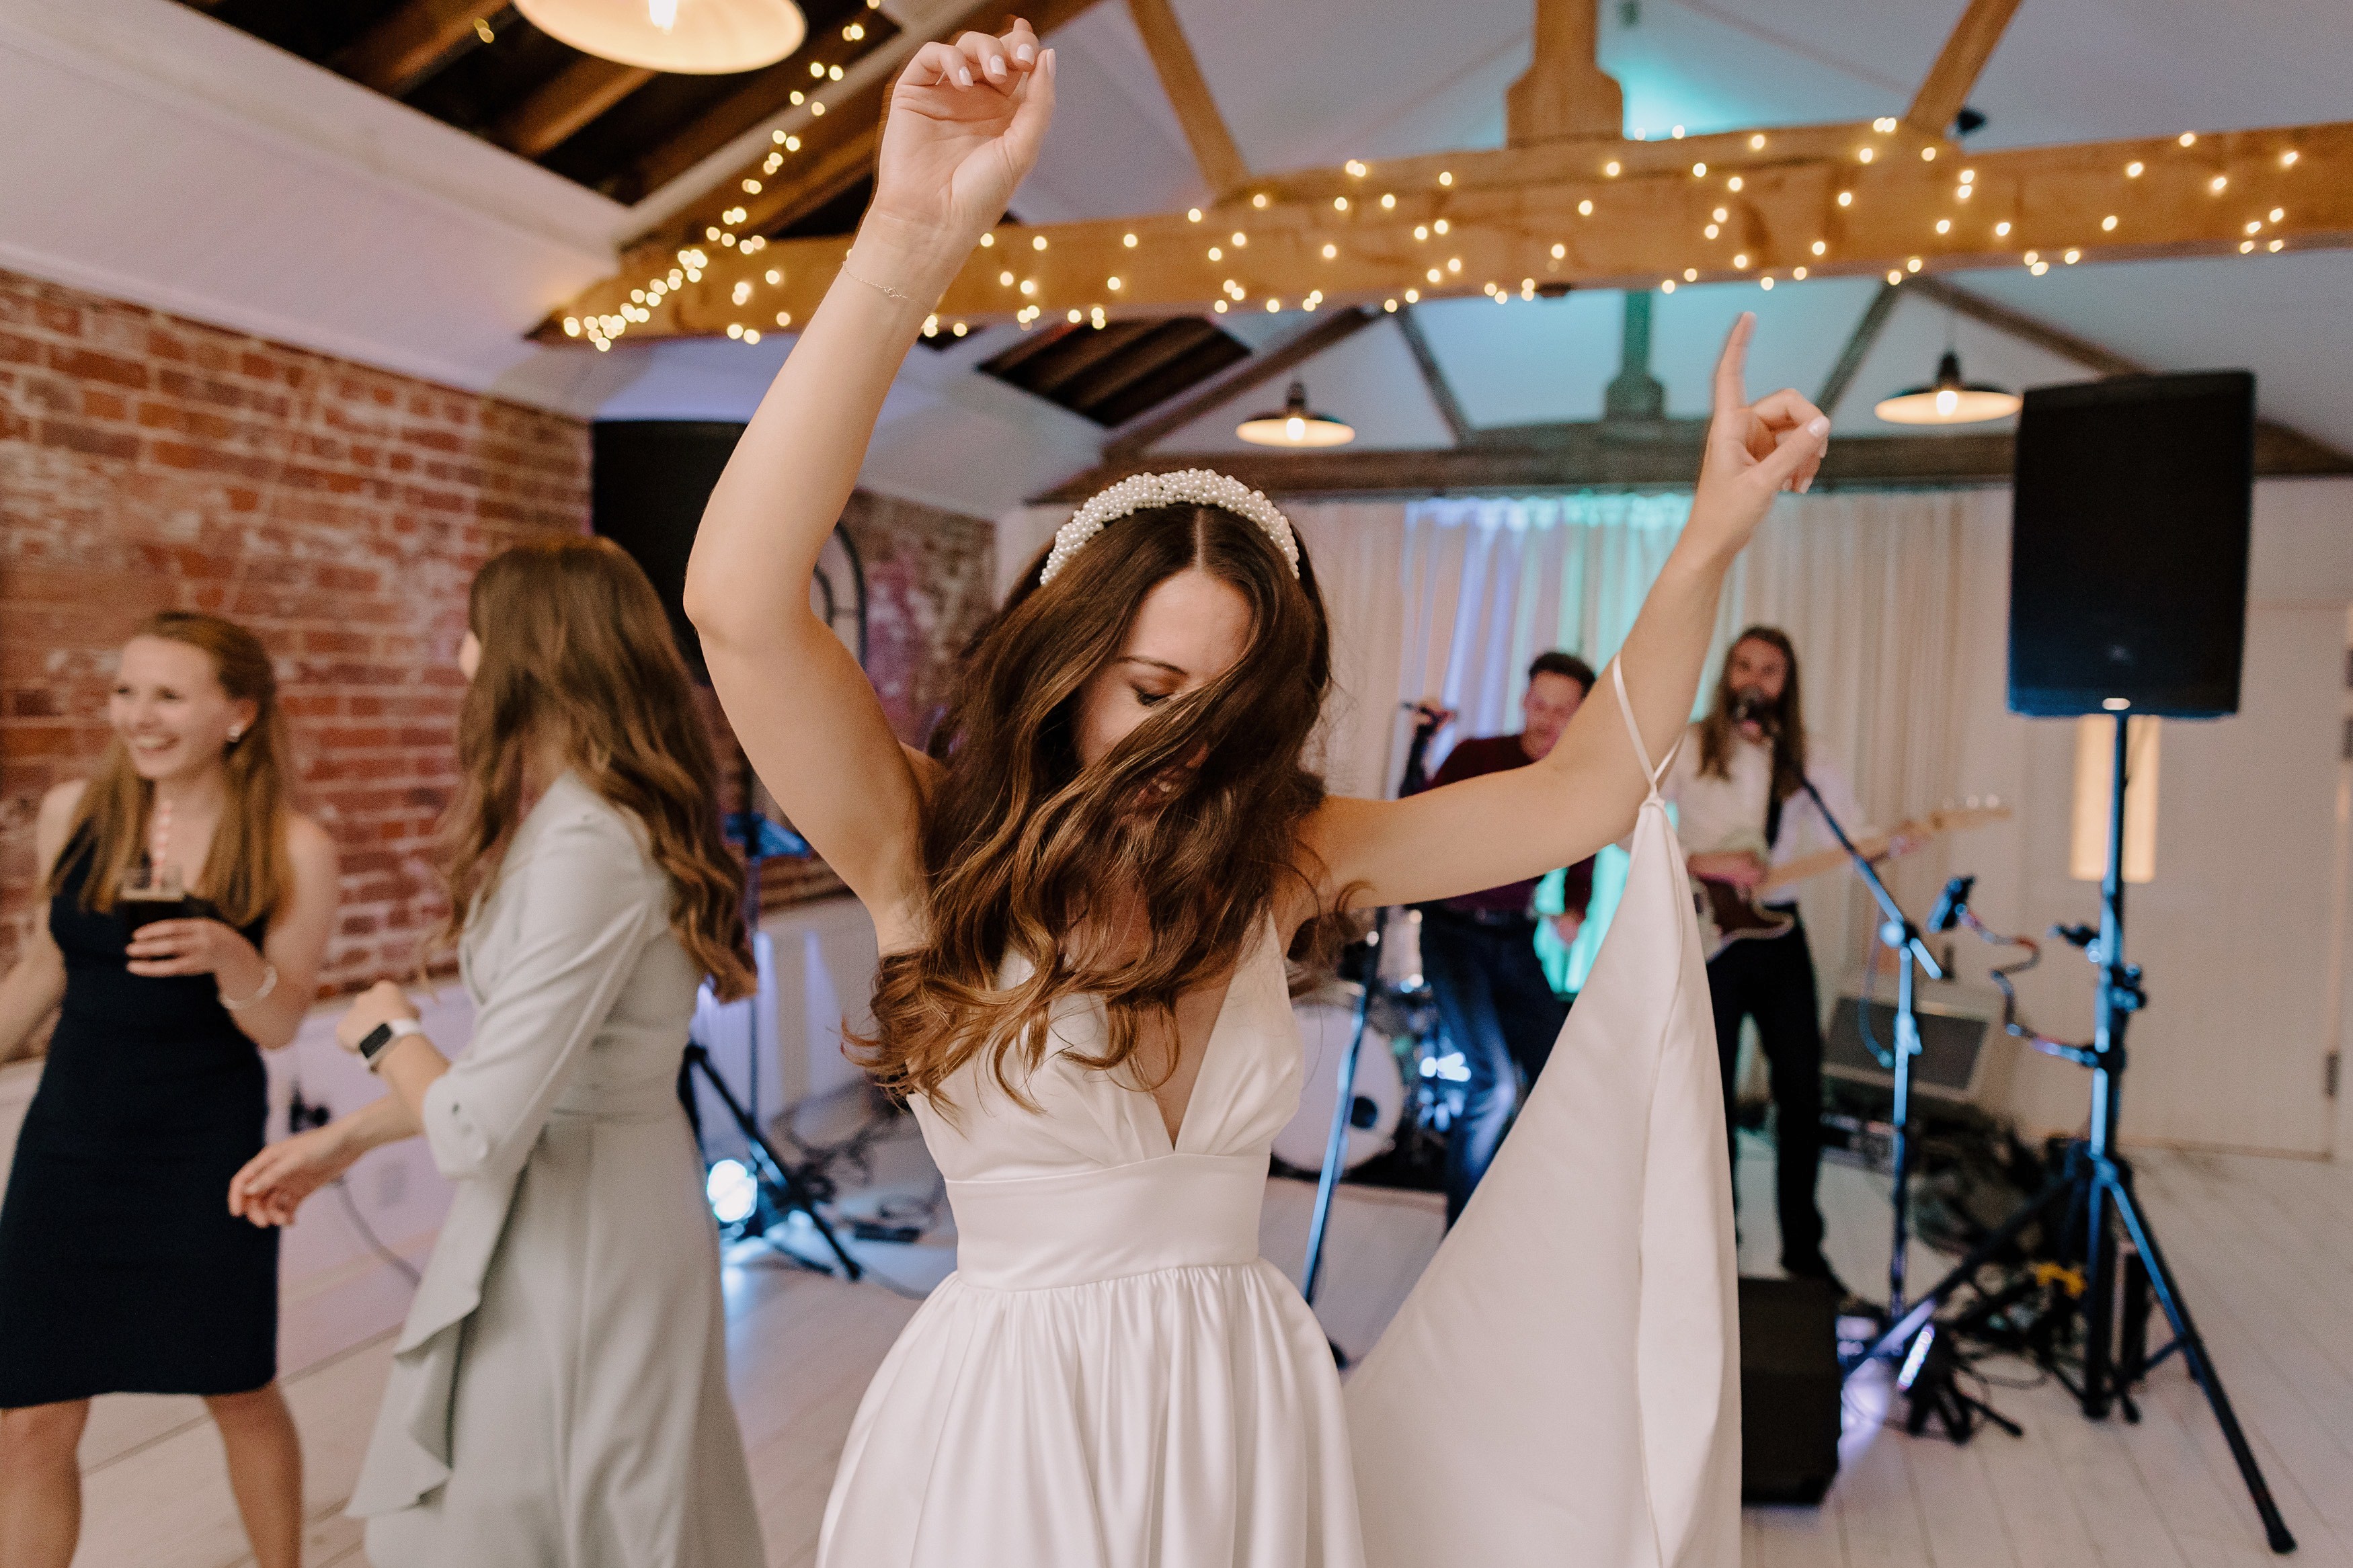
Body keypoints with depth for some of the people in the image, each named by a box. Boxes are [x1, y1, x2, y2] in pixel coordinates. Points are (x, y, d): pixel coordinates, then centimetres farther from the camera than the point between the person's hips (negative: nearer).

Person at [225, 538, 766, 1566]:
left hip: (571, 1235, -9)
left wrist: (386, 1036, -6)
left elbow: (480, 1130, -26)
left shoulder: (584, 845, -26)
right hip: (579, 1202, 9)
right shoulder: (612, 817, 6)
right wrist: (347, 1139, 16)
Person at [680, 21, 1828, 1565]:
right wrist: (913, 243, -36)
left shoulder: (1278, 859, -4)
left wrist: (1712, 537, -7)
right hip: (1008, 1423, -3)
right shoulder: (933, 853, -14)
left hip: (1247, 1422, 4)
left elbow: (1585, 790, 1)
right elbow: (741, 603, -30)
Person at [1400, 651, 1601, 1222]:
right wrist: (1420, 746, -28)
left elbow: (1579, 871, 13)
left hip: (1516, 943, 5)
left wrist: (1573, 912, -9)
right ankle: (1462, 1233, 2)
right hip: (1454, 933, -5)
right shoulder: (1475, 756, -5)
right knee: (1495, 1081, -16)